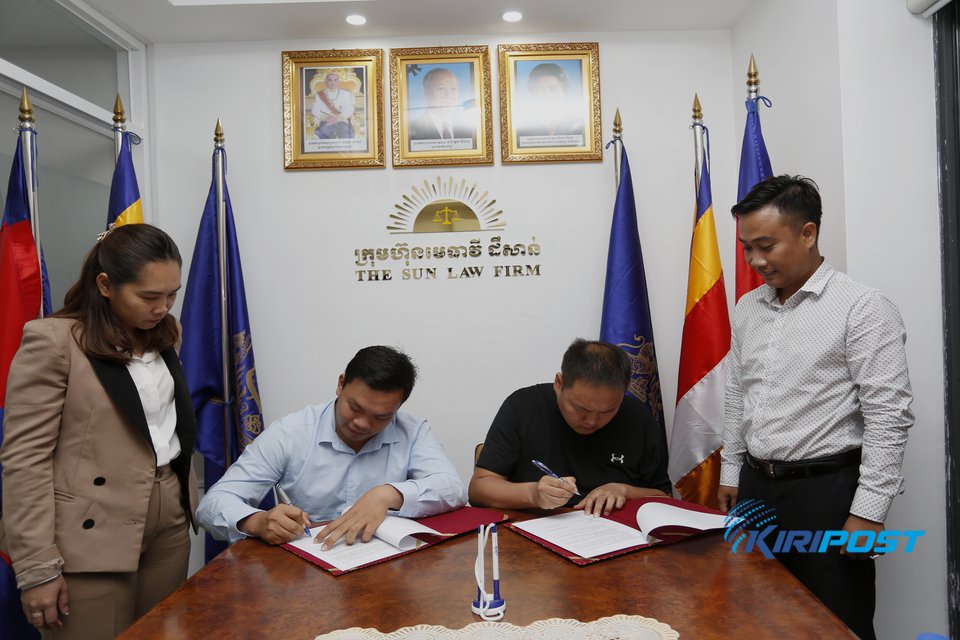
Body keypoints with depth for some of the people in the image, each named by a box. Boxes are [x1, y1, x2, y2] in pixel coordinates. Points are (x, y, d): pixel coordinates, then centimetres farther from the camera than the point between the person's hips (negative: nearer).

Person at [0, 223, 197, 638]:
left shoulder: (163, 334, 8)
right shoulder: (53, 340, -12)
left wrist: (187, 499, 12)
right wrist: (37, 567, -14)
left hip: (169, 526, 6)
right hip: (90, 539, -6)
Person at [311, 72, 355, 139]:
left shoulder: (346, 94, 11)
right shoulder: (319, 95, 13)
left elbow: (349, 110, 1)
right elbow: (315, 110, 8)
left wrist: (337, 118, -17)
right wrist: (325, 118, -13)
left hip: (342, 122, -1)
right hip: (325, 123, 1)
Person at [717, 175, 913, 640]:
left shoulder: (862, 308, -12)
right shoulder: (748, 308, 8)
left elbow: (888, 417, -14)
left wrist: (868, 512, -15)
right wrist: (731, 473, 15)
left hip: (826, 492, -6)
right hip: (755, 488, 6)